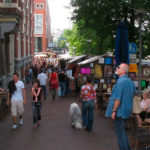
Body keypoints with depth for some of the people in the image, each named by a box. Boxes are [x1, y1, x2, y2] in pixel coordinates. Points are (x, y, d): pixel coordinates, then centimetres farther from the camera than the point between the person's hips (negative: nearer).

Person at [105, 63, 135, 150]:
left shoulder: (120, 82, -19)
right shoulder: (130, 81, 9)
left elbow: (118, 98, -22)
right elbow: (132, 96, 18)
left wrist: (114, 111, -17)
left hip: (119, 111, -9)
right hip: (127, 111, 9)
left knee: (120, 132, -2)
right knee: (122, 131, 20)